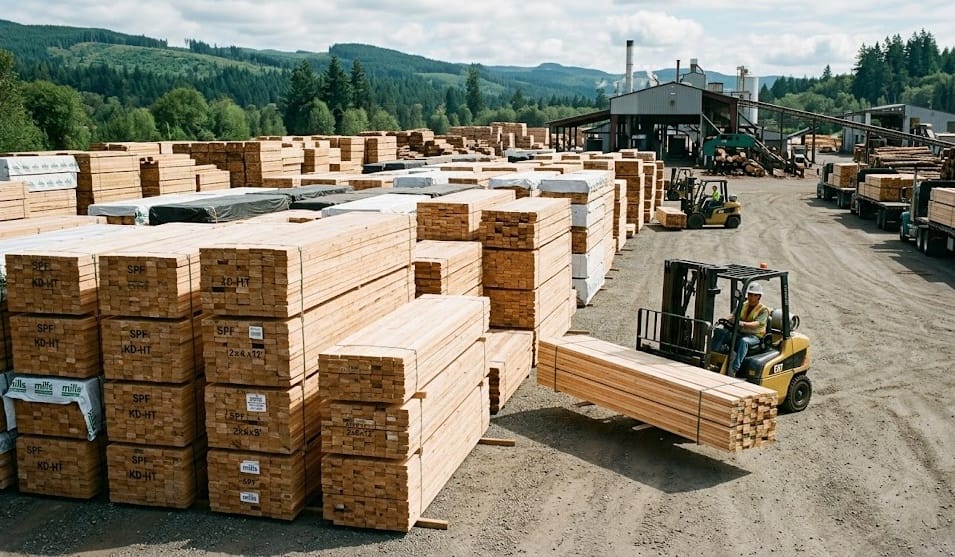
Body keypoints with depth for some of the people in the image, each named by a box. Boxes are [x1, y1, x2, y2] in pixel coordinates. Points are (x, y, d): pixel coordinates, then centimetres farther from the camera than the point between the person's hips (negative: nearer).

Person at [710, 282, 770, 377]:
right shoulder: (743, 305, 16)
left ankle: (734, 370, -48)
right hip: (739, 333, 6)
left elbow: (757, 324, -20)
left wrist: (743, 324, -39)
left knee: (743, 341, -40)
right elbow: (733, 316, 5)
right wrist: (726, 320, -19)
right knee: (718, 332, -16)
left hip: (754, 336, -6)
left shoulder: (763, 310, -3)